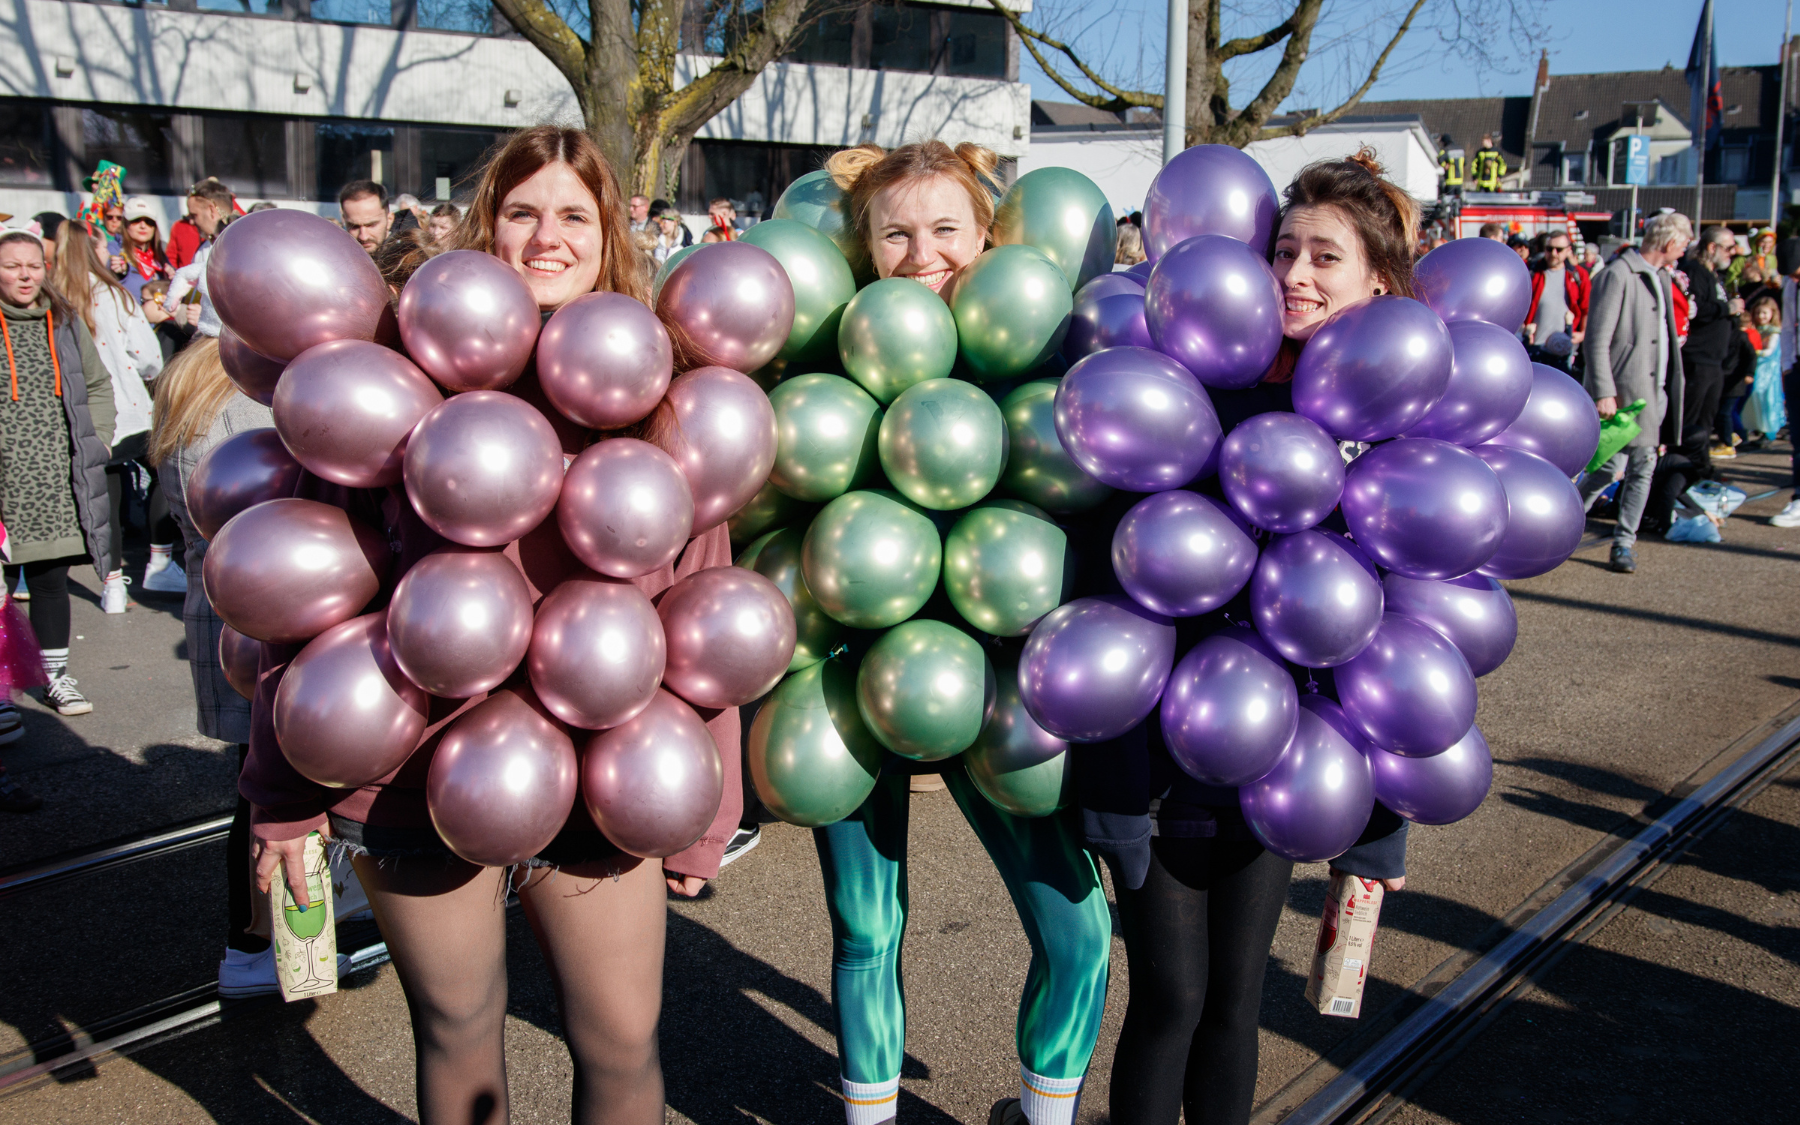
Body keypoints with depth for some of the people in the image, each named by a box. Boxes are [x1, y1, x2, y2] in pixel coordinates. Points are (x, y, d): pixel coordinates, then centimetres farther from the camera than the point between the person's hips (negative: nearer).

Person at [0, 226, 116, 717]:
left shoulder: (65, 323, 11)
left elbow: (99, 386, 20)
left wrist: (96, 440, 9)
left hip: (57, 481, 3)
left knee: (51, 577, 10)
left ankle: (58, 677, 21)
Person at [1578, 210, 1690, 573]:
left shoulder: (1660, 276, 14)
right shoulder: (1618, 275, -13)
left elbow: (1664, 335, 18)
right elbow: (1597, 341, -16)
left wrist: (1673, 383, 10)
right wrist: (1603, 392, -21)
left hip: (1656, 389, 8)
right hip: (1625, 388, -8)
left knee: (1644, 465, 7)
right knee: (1612, 464, -6)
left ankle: (1623, 543, 15)